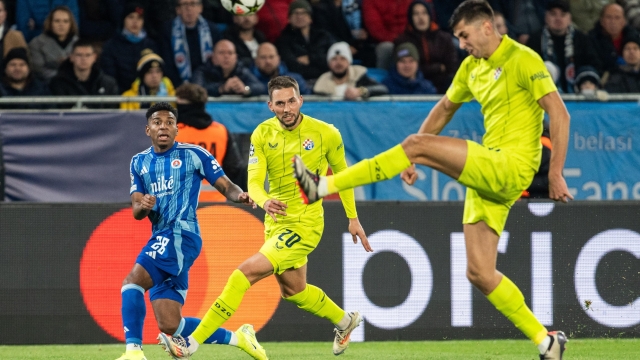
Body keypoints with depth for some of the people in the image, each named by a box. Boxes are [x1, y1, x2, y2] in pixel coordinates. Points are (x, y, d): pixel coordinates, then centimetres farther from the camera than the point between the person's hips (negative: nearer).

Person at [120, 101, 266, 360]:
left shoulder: (193, 155, 2)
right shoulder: (139, 162, 16)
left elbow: (226, 187, 2)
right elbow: (136, 211, 11)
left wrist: (240, 196, -21)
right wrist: (143, 206, -14)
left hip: (182, 235, -6)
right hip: (160, 239, 6)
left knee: (132, 281, -25)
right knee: (170, 326, 1)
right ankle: (238, 338, 17)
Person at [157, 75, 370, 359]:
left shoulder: (326, 134, -11)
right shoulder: (262, 134, -5)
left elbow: (341, 173, 6)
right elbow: (254, 182, -12)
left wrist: (353, 218, 10)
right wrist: (264, 201, -36)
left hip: (304, 223, -6)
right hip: (275, 221, 6)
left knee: (247, 271, -19)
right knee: (292, 290, 23)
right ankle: (345, 321, 52)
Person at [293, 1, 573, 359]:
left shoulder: (523, 60, -7)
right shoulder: (472, 67, 18)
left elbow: (560, 114, -13)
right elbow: (444, 109, 31)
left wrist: (556, 173, -18)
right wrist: (413, 159, 24)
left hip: (511, 166, -9)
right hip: (488, 178, 9)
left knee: (417, 144, -18)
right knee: (479, 273, 1)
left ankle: (324, 186, -17)